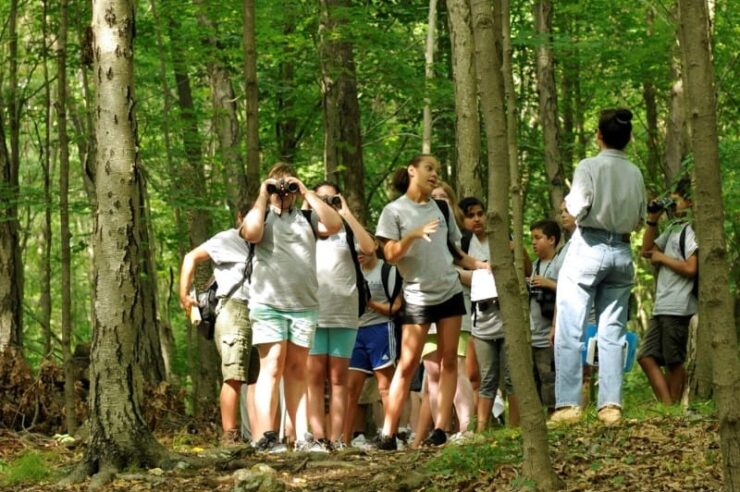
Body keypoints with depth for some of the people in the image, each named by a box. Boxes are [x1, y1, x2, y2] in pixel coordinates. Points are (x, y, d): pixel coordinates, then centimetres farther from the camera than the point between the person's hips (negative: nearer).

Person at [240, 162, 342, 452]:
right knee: (272, 367, -10)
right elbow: (251, 233, -13)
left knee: (297, 370, 6)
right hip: (268, 305, -3)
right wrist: (262, 197, -4)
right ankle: (265, 437, -15)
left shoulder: (306, 217, 15)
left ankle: (302, 436, 4)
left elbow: (334, 225, -3)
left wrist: (308, 194, -1)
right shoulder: (261, 215, 9)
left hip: (304, 306, 3)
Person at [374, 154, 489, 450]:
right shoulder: (394, 211, -2)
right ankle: (388, 434, -5)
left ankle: (441, 430, -1)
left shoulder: (441, 209, 11)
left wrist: (479, 265, 1)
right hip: (417, 295, -5)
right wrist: (413, 235, -25)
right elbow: (390, 255, -10)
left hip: (450, 292, 5)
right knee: (408, 364, -7)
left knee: (448, 361, -1)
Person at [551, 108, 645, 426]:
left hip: (588, 248, -5)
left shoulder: (590, 167, -8)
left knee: (570, 331, -3)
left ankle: (568, 404, -9)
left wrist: (567, 202, 4)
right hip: (621, 252, 5)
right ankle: (611, 405, -1)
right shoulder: (635, 174, 7)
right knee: (612, 334, 5)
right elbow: (640, 220, 11)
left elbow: (578, 208, -17)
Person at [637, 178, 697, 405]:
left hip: (678, 308, -10)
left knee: (674, 361, -4)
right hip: (662, 307, 10)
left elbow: (691, 268, -20)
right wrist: (652, 221, 12)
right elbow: (647, 250, 23)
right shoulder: (673, 228, 19)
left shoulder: (692, 229, -10)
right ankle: (667, 406, 2)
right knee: (646, 357, 5)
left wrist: (662, 258, -8)